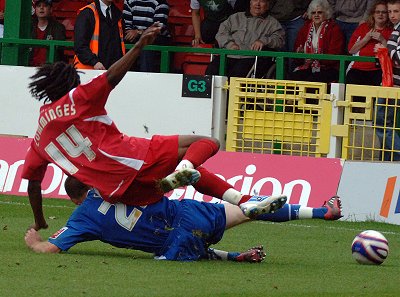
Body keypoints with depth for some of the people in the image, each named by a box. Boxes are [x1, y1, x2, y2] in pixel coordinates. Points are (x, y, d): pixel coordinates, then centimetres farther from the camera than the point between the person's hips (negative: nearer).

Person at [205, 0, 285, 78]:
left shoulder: (272, 23, 20)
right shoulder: (236, 17, 28)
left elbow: (279, 39, 5)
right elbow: (221, 32, 19)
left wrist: (263, 41, -15)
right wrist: (230, 44, -3)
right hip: (230, 56, 3)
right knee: (212, 69, -27)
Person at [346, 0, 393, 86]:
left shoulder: (391, 32, 10)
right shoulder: (363, 27, 17)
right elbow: (351, 50, 9)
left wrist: (383, 40, -10)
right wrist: (367, 38, -2)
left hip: (379, 70, -1)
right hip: (358, 69, 1)